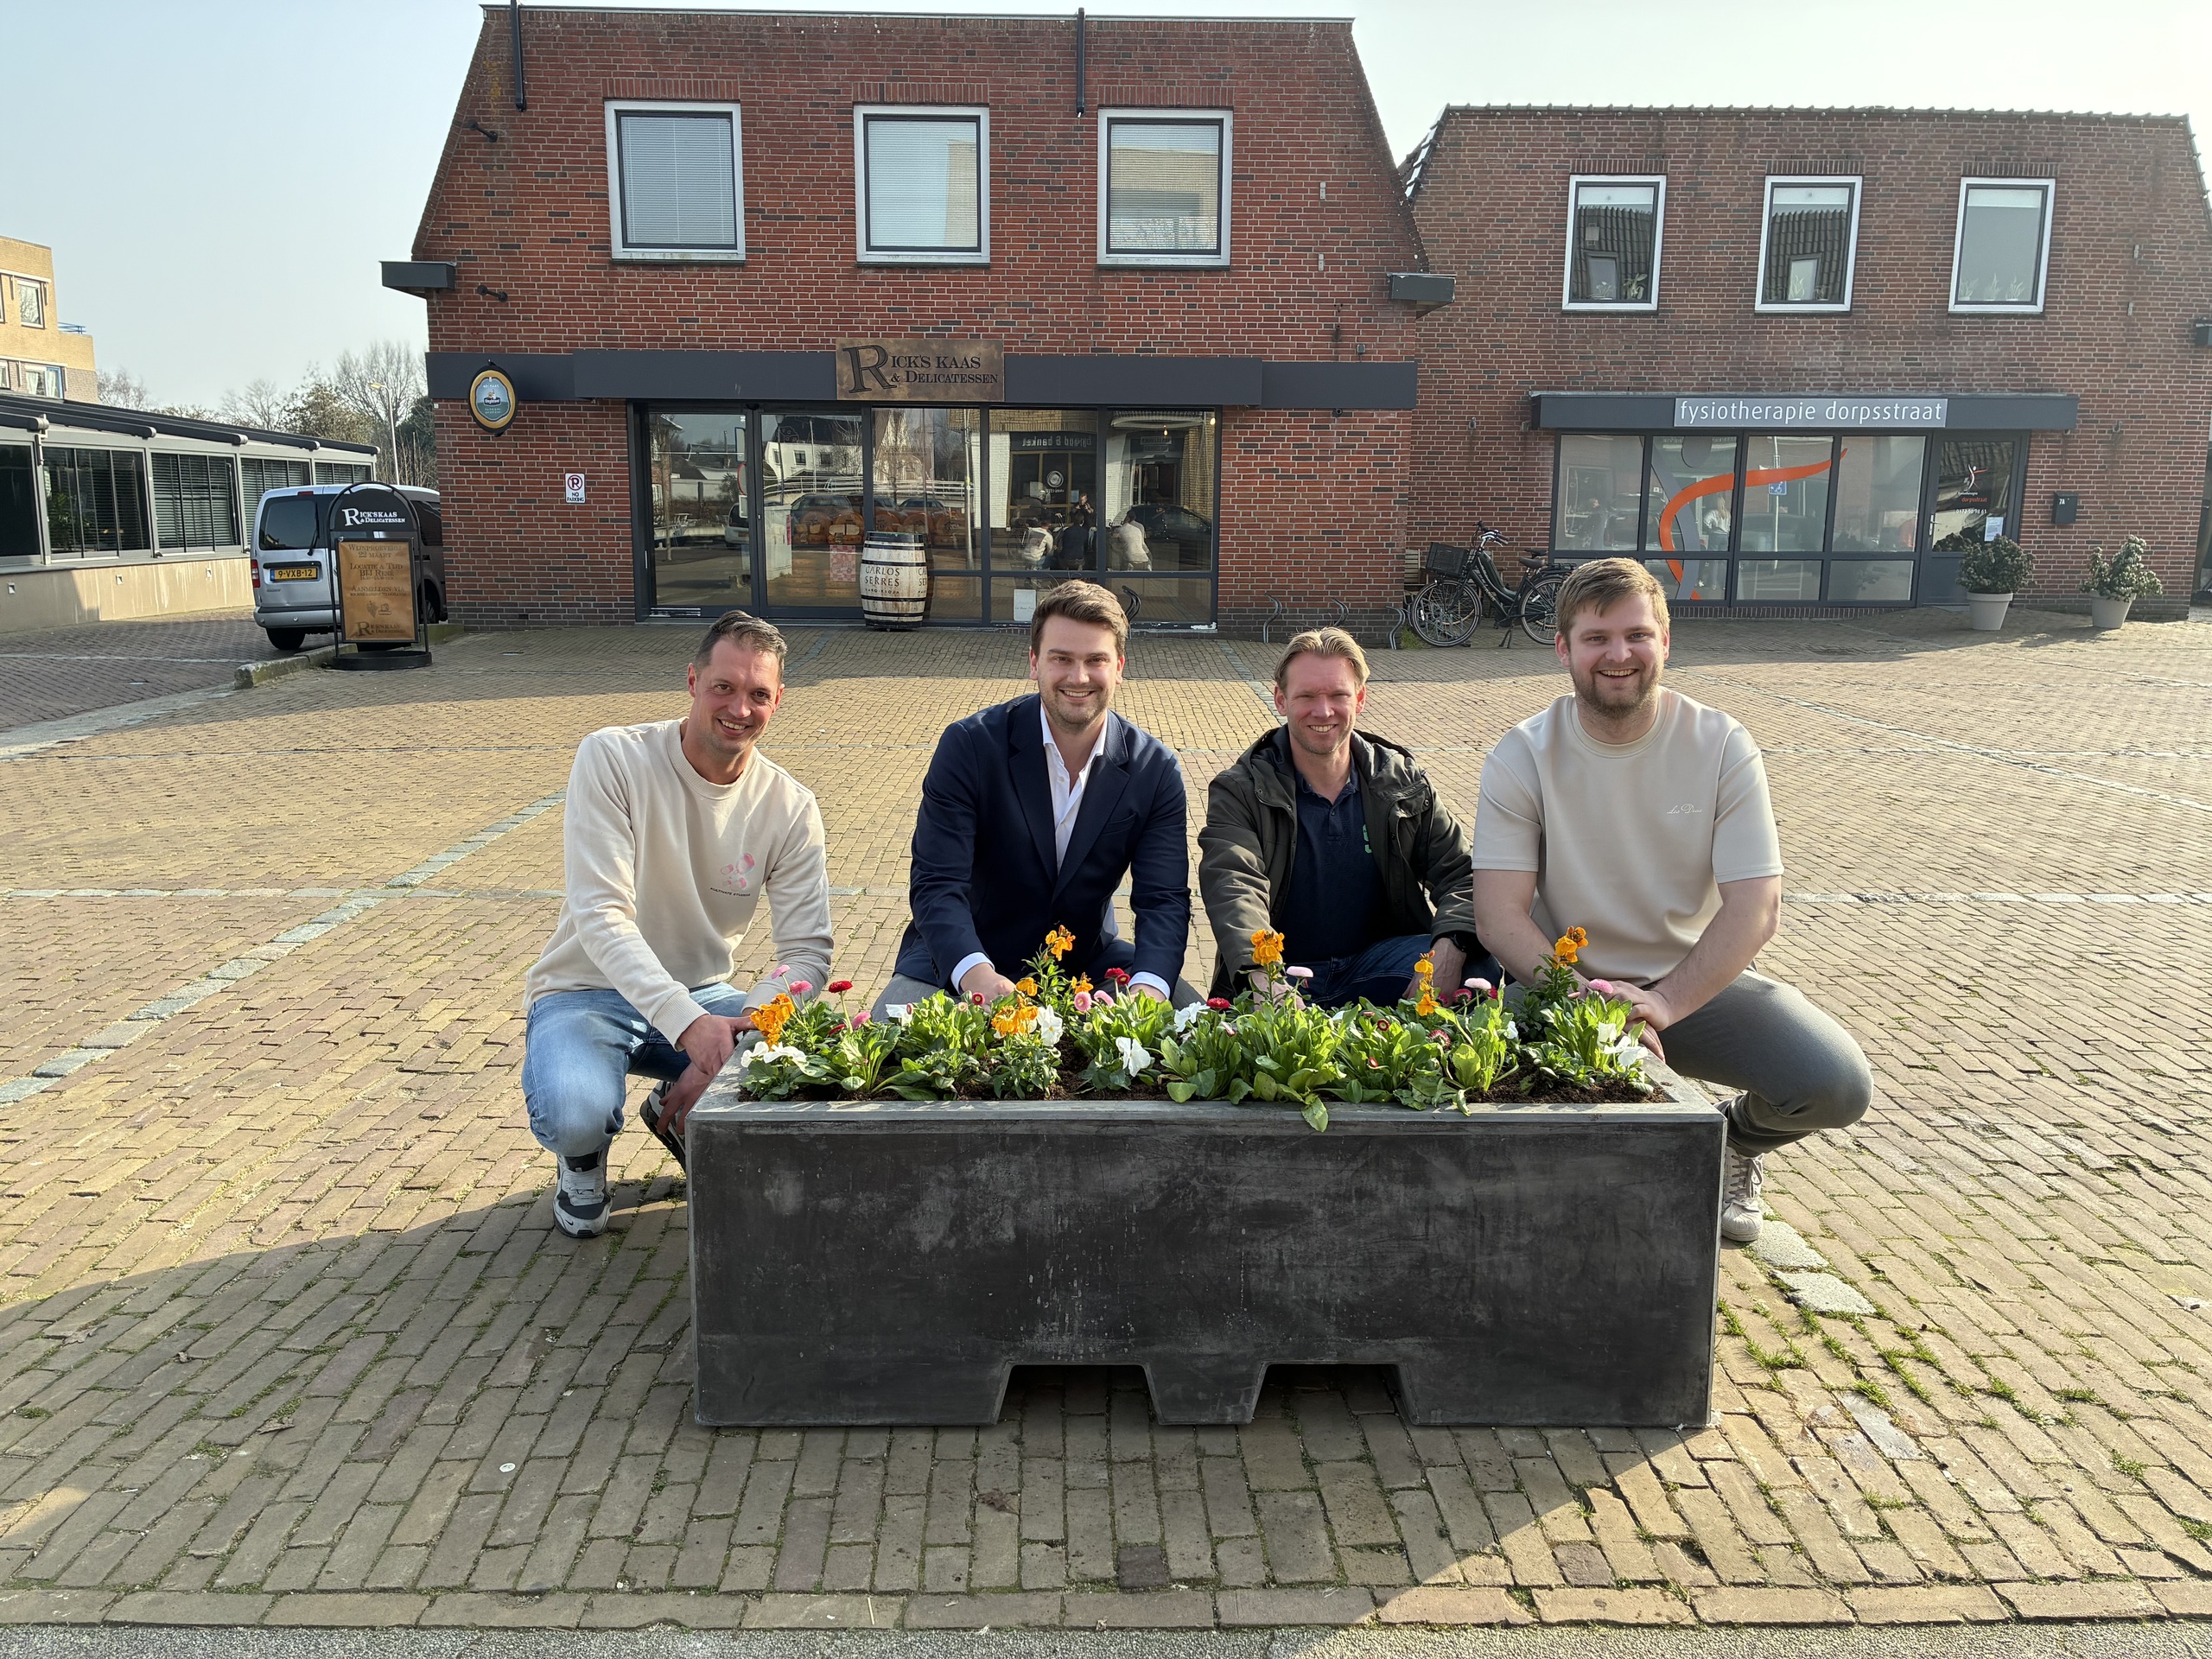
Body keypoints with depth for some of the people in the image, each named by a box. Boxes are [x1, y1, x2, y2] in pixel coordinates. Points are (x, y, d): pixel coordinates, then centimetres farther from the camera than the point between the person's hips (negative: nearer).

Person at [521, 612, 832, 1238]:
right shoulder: (612, 759, -17)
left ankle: (688, 1118, 11)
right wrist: (687, 1022, -39)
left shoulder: (790, 807, -8)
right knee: (574, 1115, -35)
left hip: (701, 995, 3)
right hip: (591, 992, -3)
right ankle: (584, 1158, 7)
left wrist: (735, 1030, -29)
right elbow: (600, 915, -26)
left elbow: (807, 951, -9)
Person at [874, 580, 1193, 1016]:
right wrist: (976, 974, -40)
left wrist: (1149, 986, -35)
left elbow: (1163, 898, -13)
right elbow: (936, 884, -20)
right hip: (960, 959, -2)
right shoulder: (968, 745, -15)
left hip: (1086, 960, 2)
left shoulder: (1157, 769, -7)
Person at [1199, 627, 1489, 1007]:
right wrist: (1263, 975, -42)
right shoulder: (1240, 792, -2)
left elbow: (1460, 874, 2)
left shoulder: (1404, 783, 8)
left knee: (1478, 966, -24)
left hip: (1377, 966, 4)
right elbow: (1234, 886, -20)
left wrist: (1449, 950, -22)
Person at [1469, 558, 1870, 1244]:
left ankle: (1735, 1139, 15)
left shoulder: (1723, 747, -8)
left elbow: (1756, 910, -15)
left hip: (1698, 981, 1)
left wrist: (1663, 1003, -30)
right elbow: (1499, 916, -16)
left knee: (1836, 1085, -23)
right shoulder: (1521, 758, -9)